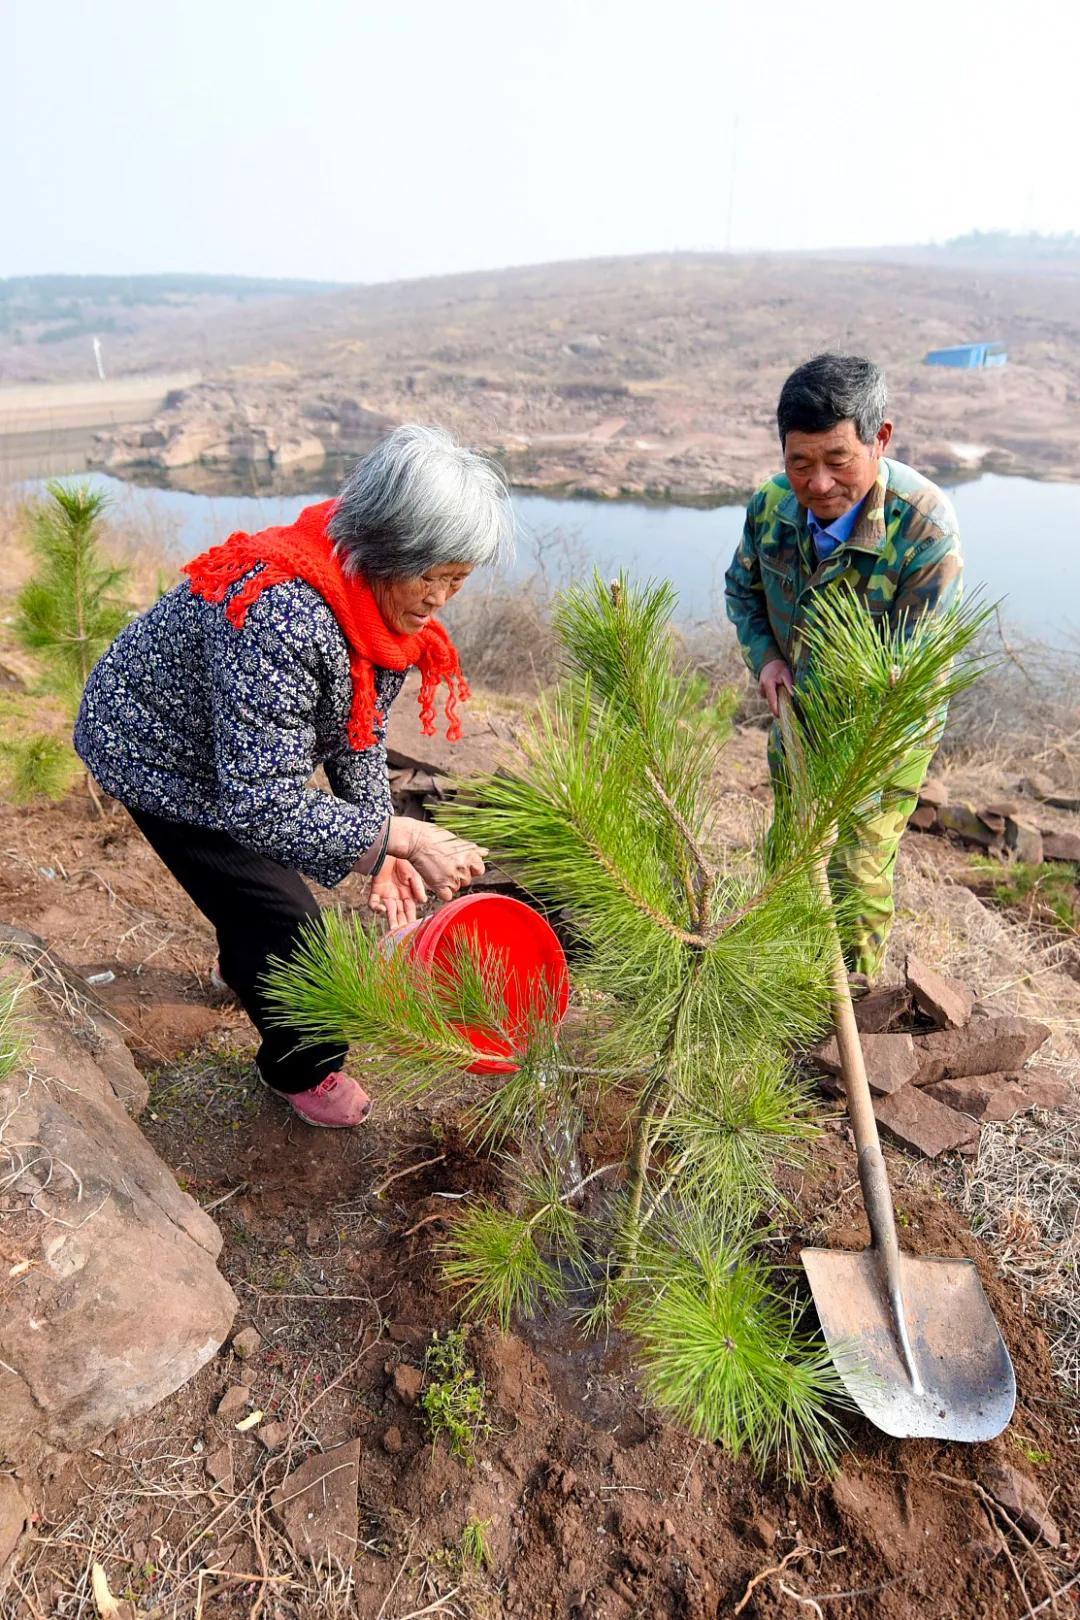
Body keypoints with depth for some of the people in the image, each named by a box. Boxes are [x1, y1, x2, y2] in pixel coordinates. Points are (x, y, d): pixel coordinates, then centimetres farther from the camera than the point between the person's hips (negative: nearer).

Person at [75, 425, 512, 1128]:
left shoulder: (385, 596, -14)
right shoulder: (280, 615, -42)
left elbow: (358, 732, -6)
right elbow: (259, 801, -40)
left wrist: (382, 850, -14)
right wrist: (400, 837, -40)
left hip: (247, 755, 8)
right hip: (157, 751, -8)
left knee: (271, 865, 28)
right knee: (286, 922, -3)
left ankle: (243, 968, 61)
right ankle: (303, 1072, 26)